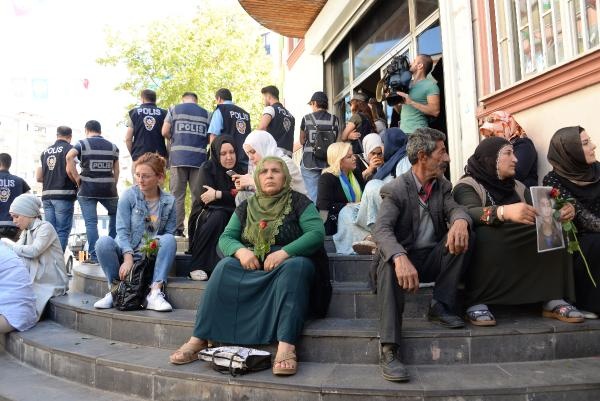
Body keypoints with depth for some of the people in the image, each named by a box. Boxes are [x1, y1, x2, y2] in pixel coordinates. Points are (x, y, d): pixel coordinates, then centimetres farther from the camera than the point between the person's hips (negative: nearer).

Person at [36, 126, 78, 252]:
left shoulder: (45, 151, 17)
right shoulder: (69, 149, -2)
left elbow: (38, 177, 15)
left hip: (47, 195, 6)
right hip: (64, 194, -6)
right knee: (62, 231, -5)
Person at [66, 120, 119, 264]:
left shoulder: (83, 143, 4)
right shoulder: (112, 146, 12)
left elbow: (69, 156, -15)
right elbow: (116, 170, 7)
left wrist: (77, 179, -8)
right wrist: (113, 186, 12)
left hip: (87, 189, -2)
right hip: (108, 188, 2)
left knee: (91, 222, -1)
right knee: (116, 215, 21)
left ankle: (94, 256, -4)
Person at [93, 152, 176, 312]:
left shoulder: (169, 201, 1)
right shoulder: (129, 195, -3)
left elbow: (170, 233, 0)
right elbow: (122, 230, -11)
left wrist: (156, 243, -23)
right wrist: (128, 258, -25)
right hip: (127, 251, 0)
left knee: (169, 240, -29)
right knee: (103, 242, -30)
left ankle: (155, 291, -34)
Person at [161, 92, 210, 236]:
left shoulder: (174, 110, 10)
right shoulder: (206, 113, 13)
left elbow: (165, 132, 2)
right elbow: (211, 138, 8)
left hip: (178, 158, -1)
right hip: (199, 159, 1)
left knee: (177, 196, 1)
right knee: (198, 196, 3)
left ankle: (177, 229, -4)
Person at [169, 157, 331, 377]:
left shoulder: (298, 201, 3)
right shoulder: (246, 207, 14)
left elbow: (317, 233, -10)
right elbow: (226, 238, 7)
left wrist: (285, 252, -24)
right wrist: (240, 251, -17)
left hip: (291, 262, -3)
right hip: (252, 267, 3)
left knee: (294, 267, -36)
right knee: (225, 267, -25)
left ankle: (286, 346, -47)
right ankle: (199, 340, -29)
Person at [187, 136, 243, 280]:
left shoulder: (240, 170, 3)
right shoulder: (207, 168, -6)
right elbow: (207, 197, -16)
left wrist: (218, 194, -18)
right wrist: (231, 195, -24)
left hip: (231, 216, 3)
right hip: (205, 215, -3)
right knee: (219, 216, -35)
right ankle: (197, 266, -30)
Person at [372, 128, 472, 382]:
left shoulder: (443, 185, 10)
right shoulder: (395, 189, -11)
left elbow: (455, 209, -7)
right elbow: (381, 229, -26)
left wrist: (460, 220, -35)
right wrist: (400, 257, -48)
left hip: (433, 258, 5)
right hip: (405, 258, -5)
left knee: (465, 235, -19)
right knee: (390, 262, -38)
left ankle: (440, 306, -14)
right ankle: (389, 350, -41)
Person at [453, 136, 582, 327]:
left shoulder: (518, 187, 18)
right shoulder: (467, 186, -4)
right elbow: (470, 213, -25)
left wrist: (560, 213, -14)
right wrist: (504, 212, -43)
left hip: (522, 252, 6)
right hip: (487, 249, -6)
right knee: (485, 233, -35)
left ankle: (553, 300, -14)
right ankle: (476, 303, -27)